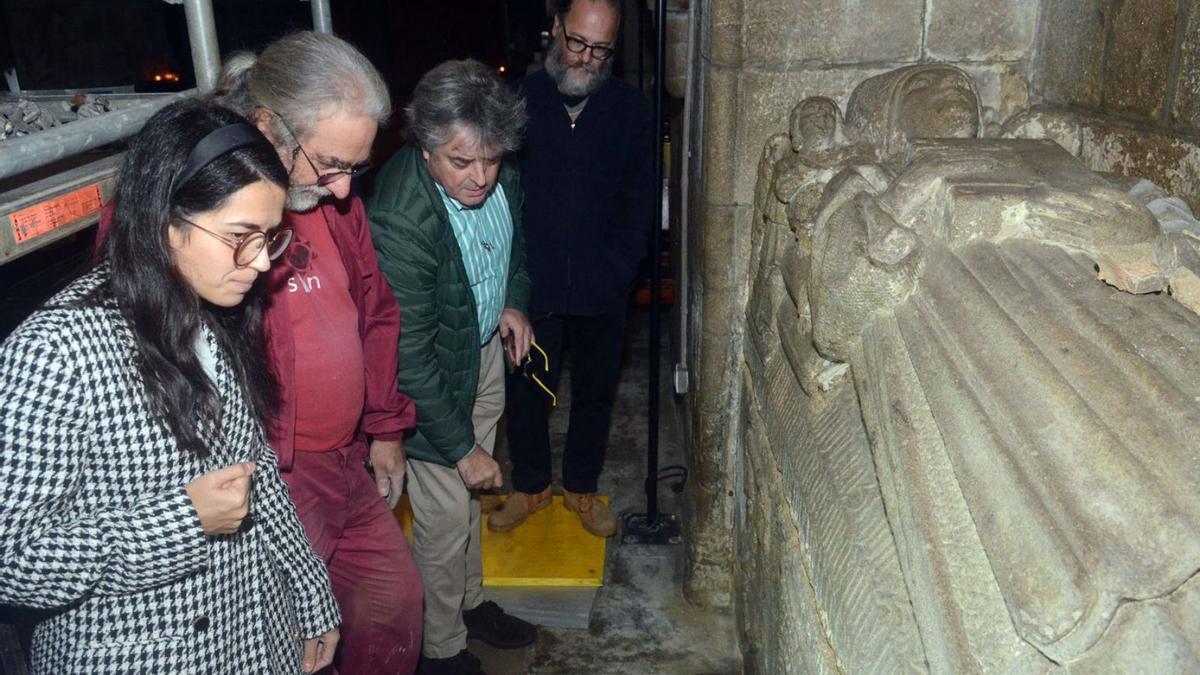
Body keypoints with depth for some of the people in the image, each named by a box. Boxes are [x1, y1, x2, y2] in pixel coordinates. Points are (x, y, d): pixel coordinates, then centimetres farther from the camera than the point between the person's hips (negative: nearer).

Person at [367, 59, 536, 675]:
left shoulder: (498, 176, -13)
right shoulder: (400, 220, -34)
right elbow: (410, 357, -28)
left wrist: (514, 301, -1)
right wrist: (460, 446, -21)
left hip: (486, 348, 7)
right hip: (434, 380, -7)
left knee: (471, 499, 23)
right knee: (445, 520, 5)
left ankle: (470, 602, 46)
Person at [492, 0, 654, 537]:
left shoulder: (629, 109, -1)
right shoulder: (520, 100, -5)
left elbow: (638, 201, 1)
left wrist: (617, 269, -8)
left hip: (602, 291, 1)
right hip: (532, 287, -1)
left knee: (595, 394, 15)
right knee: (526, 392, 12)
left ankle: (581, 487, 36)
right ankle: (530, 486, 35)